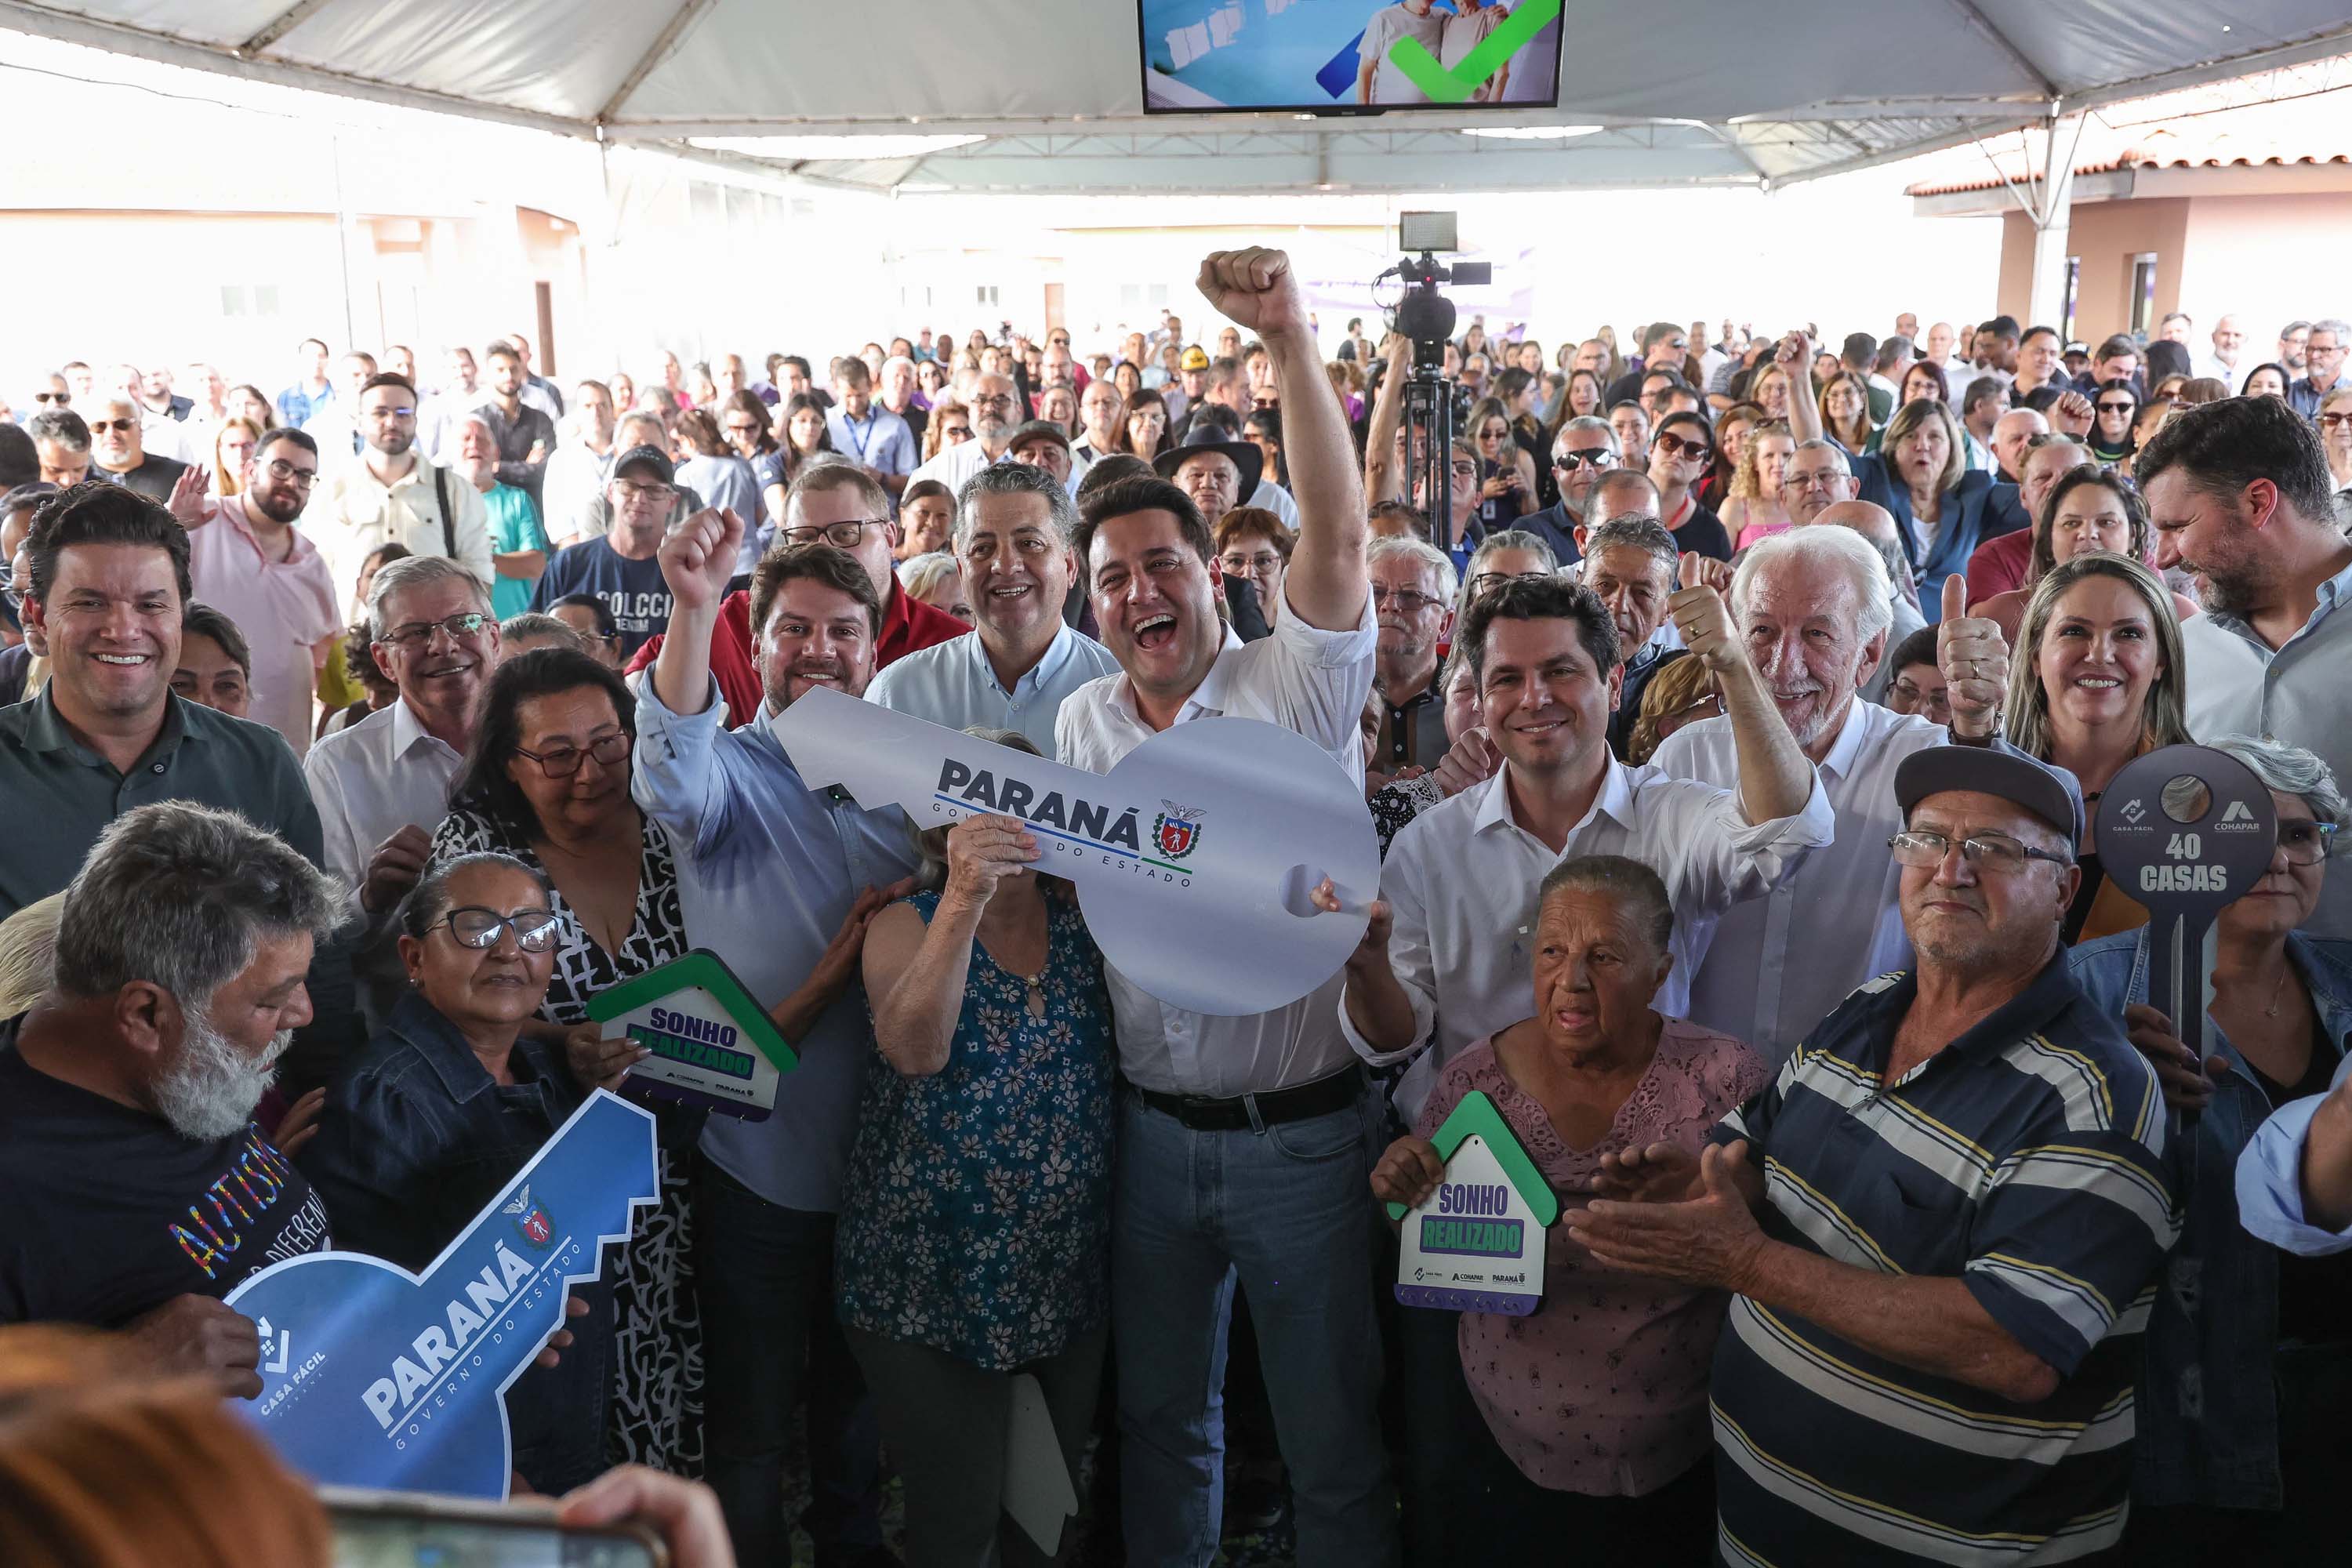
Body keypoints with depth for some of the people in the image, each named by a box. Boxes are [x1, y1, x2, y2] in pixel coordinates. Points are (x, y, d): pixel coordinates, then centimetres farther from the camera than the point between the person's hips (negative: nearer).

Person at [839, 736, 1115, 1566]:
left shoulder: (1086, 920, 3)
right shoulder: (907, 926, -7)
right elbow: (915, 1047, -28)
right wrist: (964, 900, -38)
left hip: (1070, 1275, 4)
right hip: (935, 1280, -3)